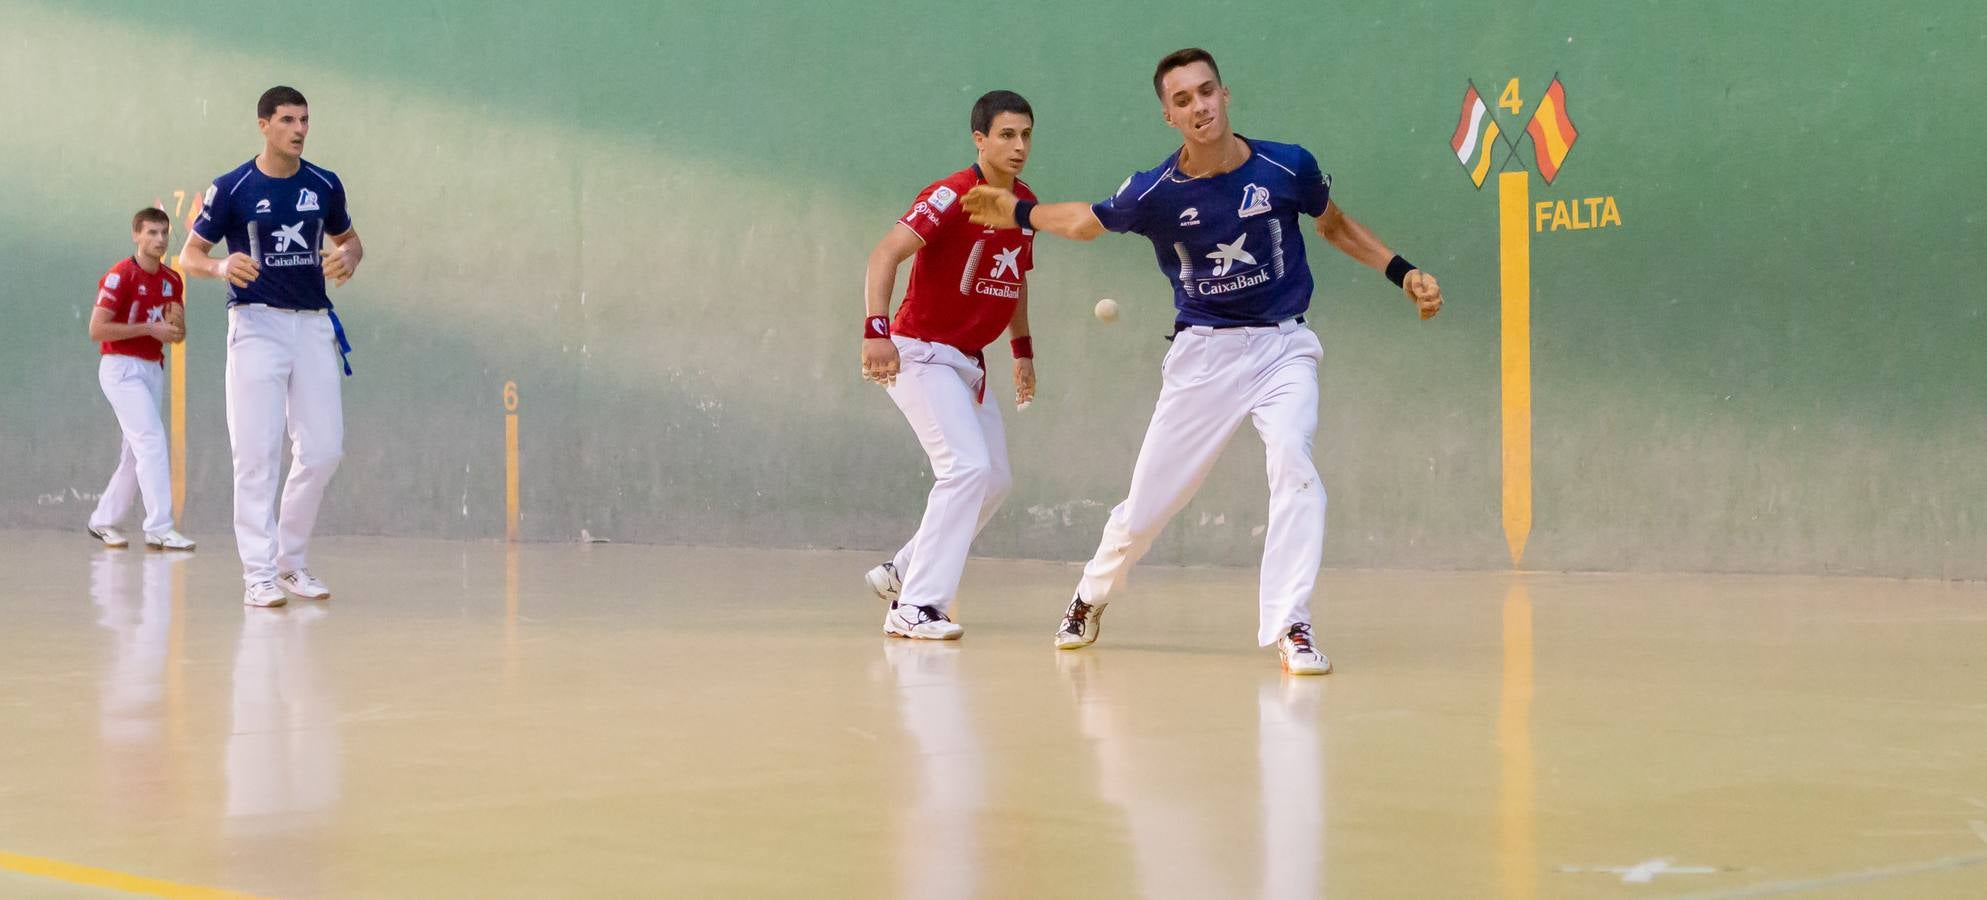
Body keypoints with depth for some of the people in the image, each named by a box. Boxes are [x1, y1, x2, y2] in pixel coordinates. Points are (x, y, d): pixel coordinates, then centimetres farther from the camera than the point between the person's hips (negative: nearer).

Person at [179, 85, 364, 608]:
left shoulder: (324, 186, 5)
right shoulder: (231, 188, -5)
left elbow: (348, 238, 20)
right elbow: (189, 255, 0)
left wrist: (348, 258, -5)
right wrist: (221, 267, -23)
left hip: (314, 325, 4)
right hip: (256, 325, -4)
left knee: (323, 450, 2)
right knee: (257, 452, -8)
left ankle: (291, 562, 18)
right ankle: (259, 575, -6)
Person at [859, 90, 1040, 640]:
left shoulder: (1026, 203, 8)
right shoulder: (952, 196, -17)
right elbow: (885, 255, -26)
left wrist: (1022, 350, 17)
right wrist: (876, 330, -37)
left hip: (969, 363, 9)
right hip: (920, 353, -9)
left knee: (995, 482, 12)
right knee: (968, 467, -21)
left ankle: (901, 573, 26)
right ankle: (914, 608, -17)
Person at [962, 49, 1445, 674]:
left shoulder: (1288, 167, -10)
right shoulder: (1154, 193, -10)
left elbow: (1334, 225, 10)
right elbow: (1086, 222, 12)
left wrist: (1403, 273, 4)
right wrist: (1020, 213, 3)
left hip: (1282, 347, 0)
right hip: (1202, 355, 1)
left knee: (1292, 460, -29)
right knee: (1145, 507, 6)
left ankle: (1290, 628, -23)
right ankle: (1091, 597, 37)